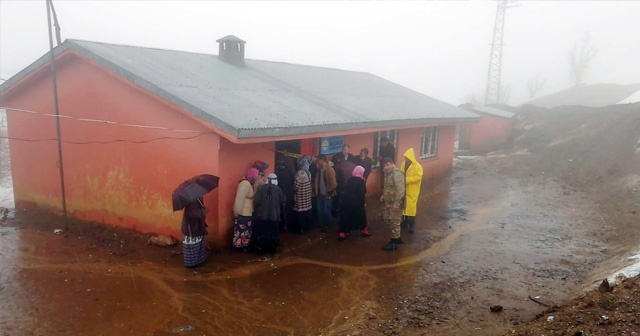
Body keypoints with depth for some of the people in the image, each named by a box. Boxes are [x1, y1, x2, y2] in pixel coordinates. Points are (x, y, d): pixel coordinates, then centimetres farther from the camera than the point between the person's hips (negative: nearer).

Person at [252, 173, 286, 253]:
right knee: (273, 233, 12)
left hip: (262, 215, 0)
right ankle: (272, 248, 18)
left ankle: (260, 248, 15)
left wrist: (256, 209, 6)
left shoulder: (262, 188, -7)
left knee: (261, 232, 11)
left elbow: (256, 201, -12)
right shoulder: (278, 189, -4)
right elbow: (282, 202, 2)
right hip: (274, 215, 1)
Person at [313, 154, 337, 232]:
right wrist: (315, 191, 6)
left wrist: (330, 191, -11)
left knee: (326, 211, 5)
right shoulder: (319, 169, 6)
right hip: (320, 193, 6)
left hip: (326, 194, -6)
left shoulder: (330, 169, -14)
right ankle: (322, 225, 27)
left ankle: (327, 226, 20)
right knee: (320, 210, 12)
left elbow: (333, 183, -15)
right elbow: (317, 180, 12)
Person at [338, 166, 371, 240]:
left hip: (346, 200, 4)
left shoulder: (349, 179, 9)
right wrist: (362, 203, -3)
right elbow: (362, 194, -10)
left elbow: (346, 190, 12)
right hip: (356, 202, -4)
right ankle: (364, 231, 29)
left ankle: (342, 233, 2)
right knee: (361, 215, 17)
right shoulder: (361, 181, -6)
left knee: (345, 217, 8)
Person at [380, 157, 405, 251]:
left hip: (394, 203, -10)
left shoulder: (397, 174, -20)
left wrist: (397, 203, -27)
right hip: (388, 202, 10)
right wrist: (383, 195, 12)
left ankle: (394, 242, 10)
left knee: (394, 222, 0)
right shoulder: (388, 173, 10)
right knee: (387, 219, 17)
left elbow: (400, 190, -25)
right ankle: (396, 238, 32)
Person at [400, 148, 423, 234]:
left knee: (411, 207, -5)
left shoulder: (417, 167, -16)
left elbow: (417, 177, -23)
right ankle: (406, 221, 31)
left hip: (412, 191, -6)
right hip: (403, 189, 6)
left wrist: (406, 180, -26)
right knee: (404, 205, 15)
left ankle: (412, 225, 4)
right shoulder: (404, 164, 4)